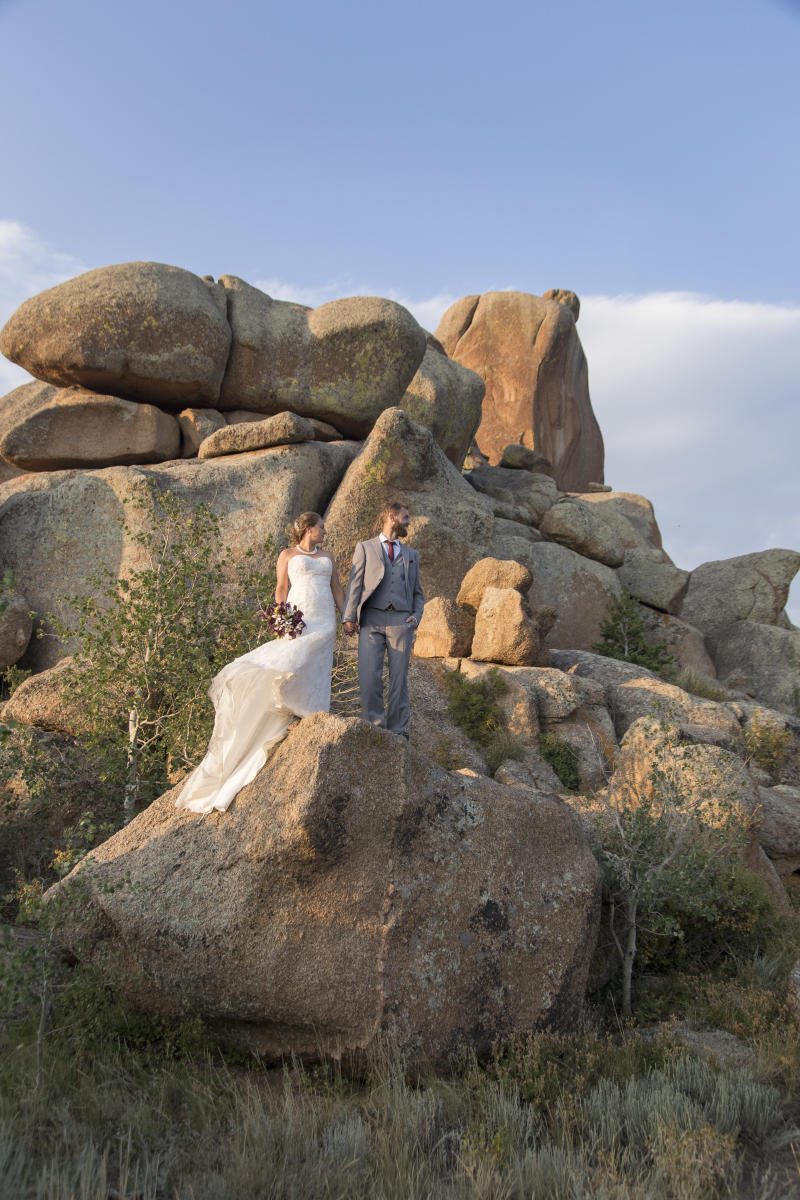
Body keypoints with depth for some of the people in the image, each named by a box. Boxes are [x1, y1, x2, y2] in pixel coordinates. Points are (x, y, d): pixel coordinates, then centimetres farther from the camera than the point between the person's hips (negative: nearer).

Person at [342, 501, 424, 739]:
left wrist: (416, 616, 4)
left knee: (399, 677, 0)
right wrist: (349, 617, -6)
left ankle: (398, 730, 7)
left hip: (401, 621, 2)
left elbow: (417, 593, 23)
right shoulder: (365, 548, 12)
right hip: (372, 620, -2)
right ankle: (374, 725, -2)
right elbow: (355, 584, 5)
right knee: (369, 675, -13)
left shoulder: (411, 555, 22)